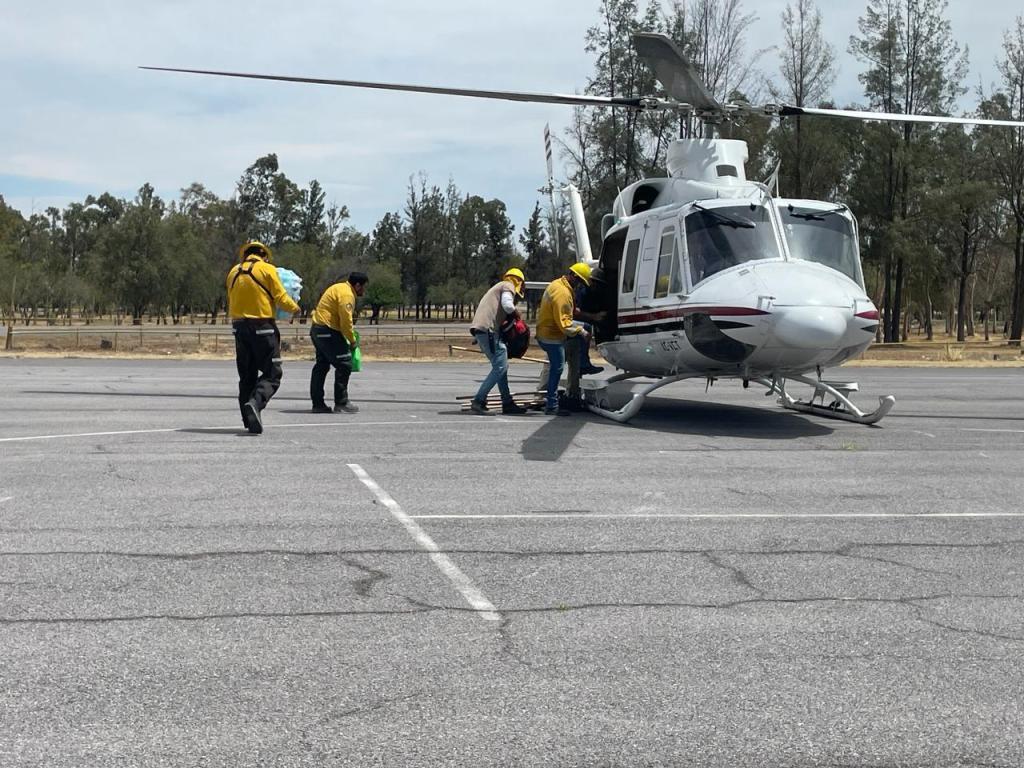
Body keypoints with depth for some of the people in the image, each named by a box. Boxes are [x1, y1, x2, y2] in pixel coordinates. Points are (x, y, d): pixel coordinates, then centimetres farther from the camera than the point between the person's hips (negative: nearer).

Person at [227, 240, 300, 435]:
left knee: (247, 374, 13)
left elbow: (231, 302, 13)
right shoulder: (267, 269, -5)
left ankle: (249, 419, 13)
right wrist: (294, 307, 11)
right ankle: (255, 403, -26)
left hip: (239, 326, 5)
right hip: (262, 326, -5)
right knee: (272, 373, -2)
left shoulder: (234, 272, 10)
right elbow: (281, 298, -7)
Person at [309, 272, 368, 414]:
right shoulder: (346, 294, -15)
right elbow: (346, 321, -19)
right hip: (327, 331, -11)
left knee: (322, 366, 14)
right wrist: (352, 341, -8)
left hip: (317, 330, 11)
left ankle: (318, 403, 18)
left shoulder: (340, 288, 17)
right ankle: (341, 403, -3)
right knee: (344, 365, -6)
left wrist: (350, 333, 11)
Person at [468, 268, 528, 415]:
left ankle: (507, 403, 13)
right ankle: (478, 401, -13)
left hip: (479, 328, 10)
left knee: (501, 366, 13)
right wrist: (516, 313, 4)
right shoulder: (508, 286, 3)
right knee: (500, 367, -10)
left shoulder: (498, 287, 30)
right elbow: (507, 305, -16)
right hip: (488, 329, -10)